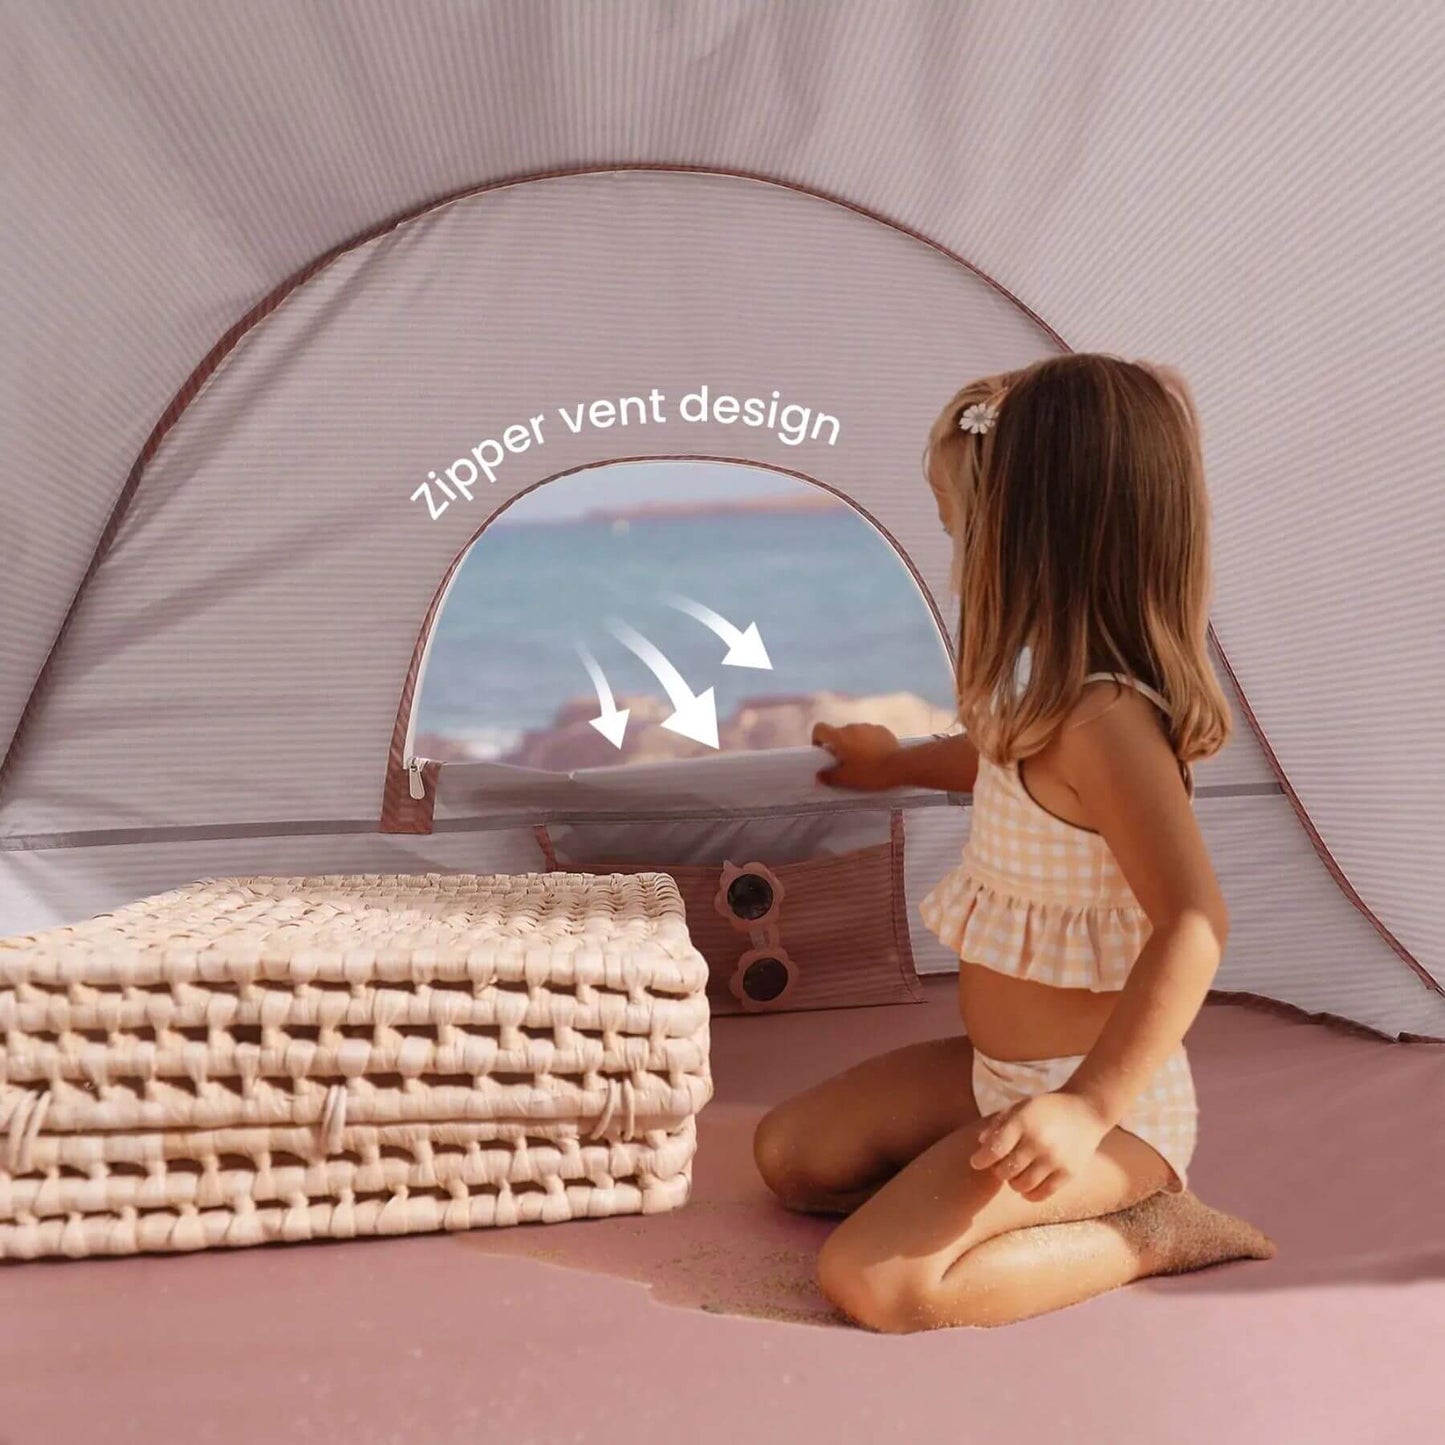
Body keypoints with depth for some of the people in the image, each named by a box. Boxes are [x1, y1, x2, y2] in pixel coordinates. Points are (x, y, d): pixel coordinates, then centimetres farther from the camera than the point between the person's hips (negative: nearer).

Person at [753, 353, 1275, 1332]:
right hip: (997, 1068, 9)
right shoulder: (1050, 694, 3)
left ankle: (1147, 1233, 0)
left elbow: (1194, 921, -34)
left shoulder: (1102, 718, -28)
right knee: (790, 1154, 9)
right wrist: (897, 762, 42)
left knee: (873, 1281, -19)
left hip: (1097, 1095, -9)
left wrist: (1088, 1107, -35)